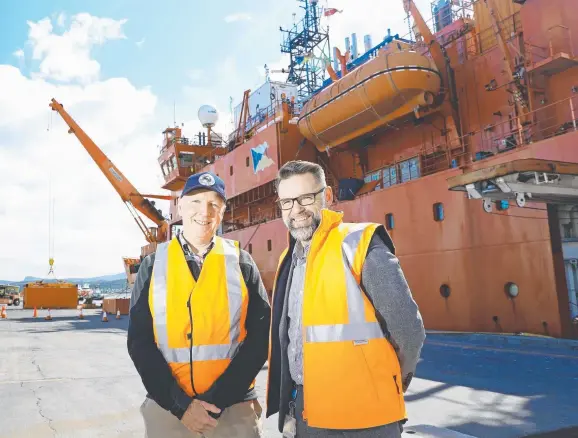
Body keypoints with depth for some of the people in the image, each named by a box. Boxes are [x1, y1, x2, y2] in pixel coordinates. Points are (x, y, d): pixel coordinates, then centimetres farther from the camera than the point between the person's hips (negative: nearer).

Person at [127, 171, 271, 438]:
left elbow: (260, 337, -4)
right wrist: (179, 404, -10)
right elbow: (139, 341, -1)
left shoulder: (241, 263, 0)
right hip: (167, 408, 1)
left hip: (234, 408, 0)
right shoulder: (154, 264, 2)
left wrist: (218, 400, -12)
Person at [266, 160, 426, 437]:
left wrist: (387, 384, 1)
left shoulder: (359, 243, -13)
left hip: (360, 416, -6)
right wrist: (289, 403, 14)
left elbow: (408, 329, -14)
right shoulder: (289, 258, 9)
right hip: (302, 410, 6)